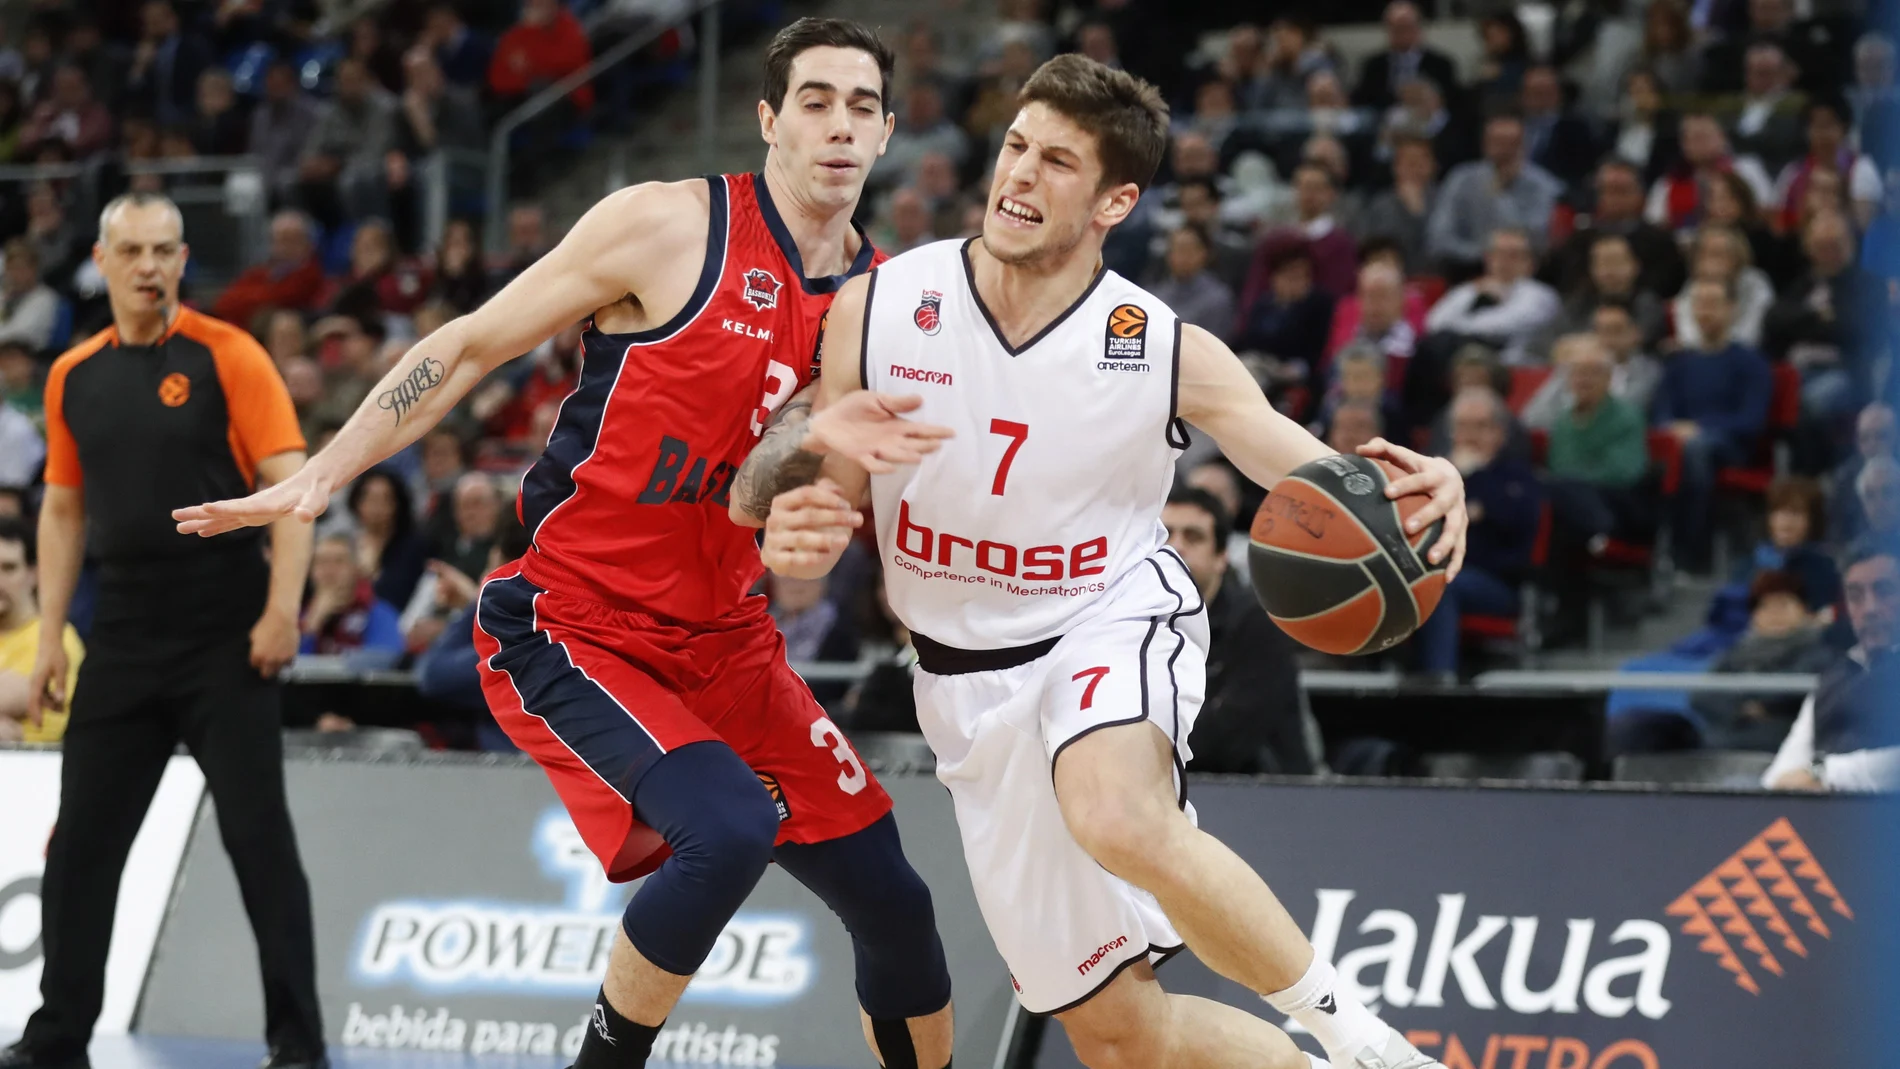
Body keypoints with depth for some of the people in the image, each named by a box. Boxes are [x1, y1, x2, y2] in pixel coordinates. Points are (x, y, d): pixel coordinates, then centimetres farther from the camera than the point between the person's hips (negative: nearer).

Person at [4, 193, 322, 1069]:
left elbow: (291, 484, -9)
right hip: (122, 646, 5)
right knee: (81, 842, 6)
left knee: (259, 835, -4)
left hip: (227, 641, -5)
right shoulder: (73, 377, 9)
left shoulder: (227, 357, -5)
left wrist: (282, 611, -17)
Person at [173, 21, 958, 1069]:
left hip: (721, 641, 6)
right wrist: (318, 477, -8)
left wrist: (831, 441, -20)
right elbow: (471, 346, -4)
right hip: (571, 629, -6)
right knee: (728, 828, -29)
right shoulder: (670, 226, -12)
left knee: (892, 901, 4)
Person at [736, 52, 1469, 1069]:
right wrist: (797, 533, -24)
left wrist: (1416, 490, -33)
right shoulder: (877, 307, -10)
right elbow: (828, 492, 1)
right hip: (972, 680, 3)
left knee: (1119, 819, -39)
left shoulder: (1167, 352, -14)